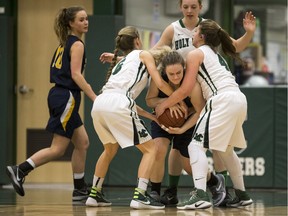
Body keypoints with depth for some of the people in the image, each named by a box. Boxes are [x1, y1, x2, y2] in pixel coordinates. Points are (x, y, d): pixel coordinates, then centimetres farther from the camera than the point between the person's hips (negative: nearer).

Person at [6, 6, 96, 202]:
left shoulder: (65, 43, 17)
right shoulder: (77, 44, -9)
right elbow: (76, 74, -18)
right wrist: (94, 98, -21)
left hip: (60, 96, 10)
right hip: (66, 98, -10)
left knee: (82, 143, 11)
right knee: (58, 149, -8)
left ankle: (80, 189, 13)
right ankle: (20, 171, -9)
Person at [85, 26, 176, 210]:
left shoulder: (121, 62, 36)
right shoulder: (144, 55, 17)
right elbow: (160, 83, 5)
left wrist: (152, 117, 33)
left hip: (99, 104, 7)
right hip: (117, 104, -7)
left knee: (110, 149, 32)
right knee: (150, 149, 2)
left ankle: (95, 194, 32)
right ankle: (140, 196, -12)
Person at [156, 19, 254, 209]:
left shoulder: (196, 53, 3)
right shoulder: (216, 55, 29)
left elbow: (186, 89, -3)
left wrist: (163, 105, 5)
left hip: (222, 100, -8)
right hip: (239, 99, 9)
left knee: (197, 145, -9)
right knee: (225, 149, 24)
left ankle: (200, 195, -24)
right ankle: (242, 195, 29)